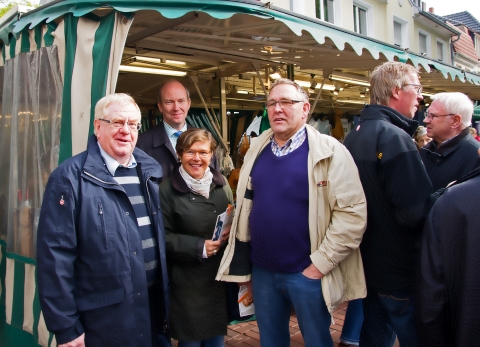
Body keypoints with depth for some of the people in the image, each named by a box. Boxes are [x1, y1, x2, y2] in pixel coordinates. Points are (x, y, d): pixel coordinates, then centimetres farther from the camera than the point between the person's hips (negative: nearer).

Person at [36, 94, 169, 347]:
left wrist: (166, 299, 11)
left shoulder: (150, 171, 4)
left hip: (154, 309, 6)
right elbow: (55, 254, -14)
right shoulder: (70, 178, -13)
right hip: (102, 320, -5)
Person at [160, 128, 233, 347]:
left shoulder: (221, 183, 4)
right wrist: (198, 247, -18)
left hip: (220, 276, 4)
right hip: (187, 282, -4)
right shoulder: (167, 189, -10)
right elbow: (163, 237, -10)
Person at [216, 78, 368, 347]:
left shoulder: (329, 151, -10)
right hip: (262, 270, 5)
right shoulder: (257, 149, 6)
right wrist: (243, 264, 11)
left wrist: (320, 264, -15)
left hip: (307, 273, -4)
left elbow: (352, 212, -14)